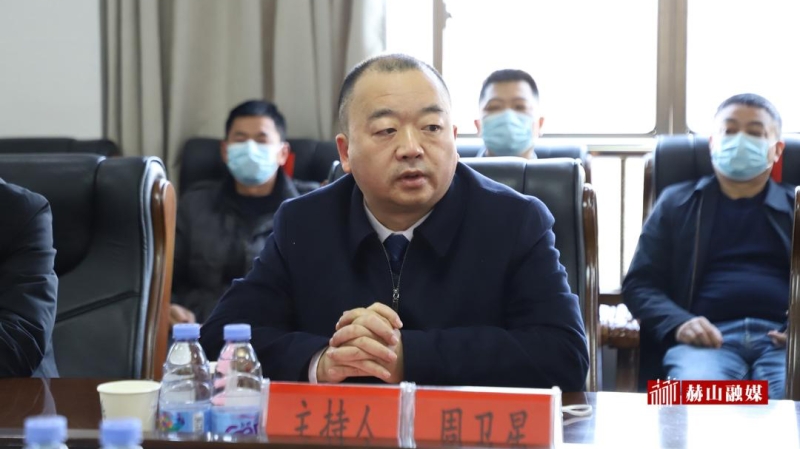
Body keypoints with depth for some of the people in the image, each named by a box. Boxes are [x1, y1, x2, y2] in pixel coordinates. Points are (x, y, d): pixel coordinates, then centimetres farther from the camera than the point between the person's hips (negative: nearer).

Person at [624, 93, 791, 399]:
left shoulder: (794, 207, 24)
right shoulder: (676, 203, 22)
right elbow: (639, 283, 15)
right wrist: (678, 323, -7)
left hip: (781, 339, 1)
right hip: (709, 338, 0)